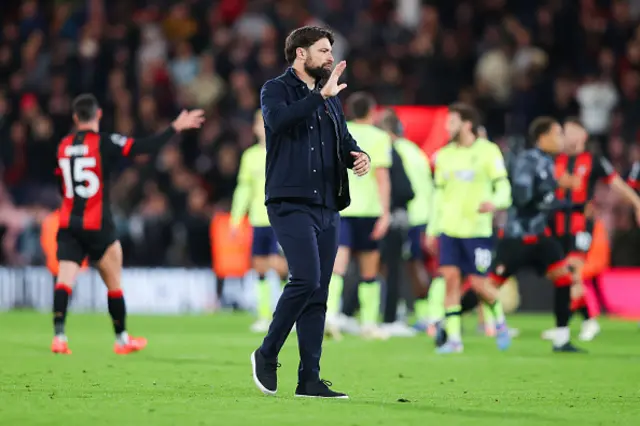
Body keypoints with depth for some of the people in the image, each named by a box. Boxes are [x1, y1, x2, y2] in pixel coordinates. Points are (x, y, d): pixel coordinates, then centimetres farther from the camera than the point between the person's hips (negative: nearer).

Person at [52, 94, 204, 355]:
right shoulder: (104, 142, -8)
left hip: (68, 224, 4)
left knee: (64, 279, -5)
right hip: (97, 225, -3)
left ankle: (59, 335, -21)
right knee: (114, 283, 11)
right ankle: (122, 339, 21)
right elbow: (145, 147, -13)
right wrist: (176, 128, -4)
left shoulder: (63, 146, 8)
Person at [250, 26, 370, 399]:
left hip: (327, 207, 7)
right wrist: (321, 95, -25)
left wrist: (358, 155, 0)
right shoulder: (277, 89, -2)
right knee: (307, 278, -19)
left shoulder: (331, 98, 18)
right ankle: (267, 354, -2)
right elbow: (279, 120, -22)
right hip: (291, 204, -7)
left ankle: (310, 379, 7)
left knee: (319, 294, 5)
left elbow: (345, 139, 23)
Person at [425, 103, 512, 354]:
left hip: (477, 229, -4)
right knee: (450, 277, -7)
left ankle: (500, 321, 25)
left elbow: (502, 186, -7)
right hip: (449, 229, 4)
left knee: (477, 283, -4)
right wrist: (432, 230, 16)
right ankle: (453, 338, -3)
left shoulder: (487, 151, -4)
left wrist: (494, 202, -30)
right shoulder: (444, 155, 12)